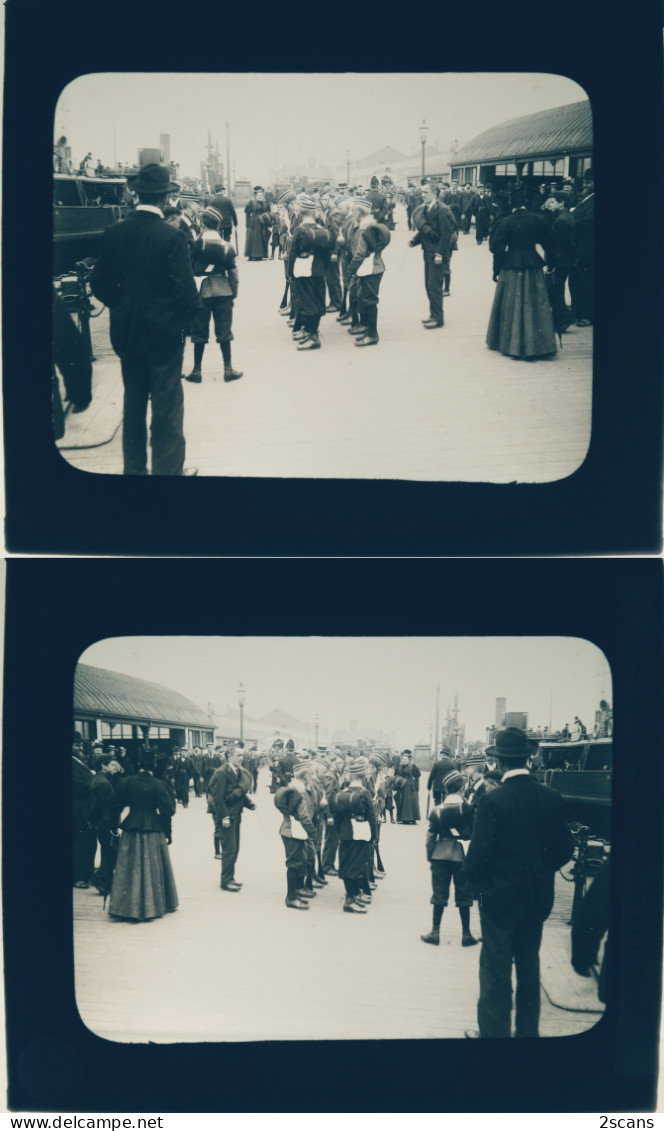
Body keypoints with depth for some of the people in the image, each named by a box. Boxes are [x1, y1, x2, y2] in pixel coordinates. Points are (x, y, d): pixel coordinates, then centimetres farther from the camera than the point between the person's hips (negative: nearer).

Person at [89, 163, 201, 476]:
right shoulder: (171, 236, -17)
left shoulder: (113, 232, -3)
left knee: (133, 404, 17)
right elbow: (185, 291, -19)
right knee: (167, 409, 6)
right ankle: (168, 469, 15)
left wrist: (123, 306, 15)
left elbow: (99, 284, 1)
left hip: (126, 333, 5)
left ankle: (134, 469, 27)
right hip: (164, 333, -5)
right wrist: (186, 319, 0)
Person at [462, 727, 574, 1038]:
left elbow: (479, 853, -19)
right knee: (529, 966, 19)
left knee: (496, 970, 8)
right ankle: (527, 1030, 30)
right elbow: (564, 848, 0)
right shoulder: (551, 797, -6)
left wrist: (477, 881, 0)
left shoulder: (492, 800, -20)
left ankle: (494, 1030, 17)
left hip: (500, 897, -5)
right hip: (537, 897, 5)